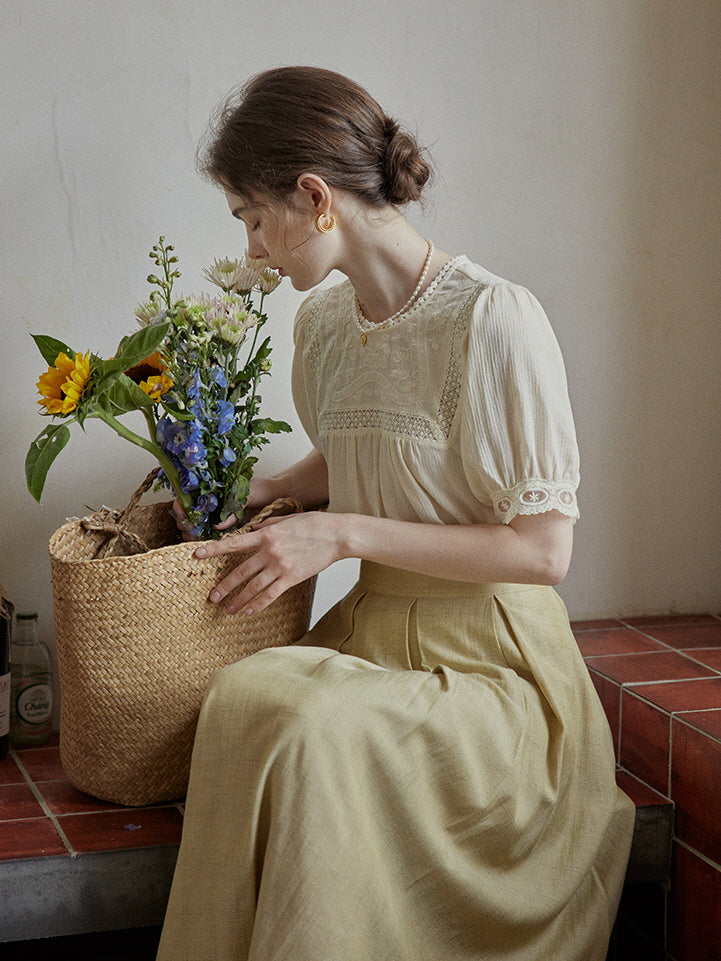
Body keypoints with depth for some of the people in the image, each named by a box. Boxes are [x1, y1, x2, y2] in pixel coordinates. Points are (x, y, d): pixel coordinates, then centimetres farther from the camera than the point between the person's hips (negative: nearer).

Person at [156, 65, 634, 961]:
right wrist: (251, 492, 9)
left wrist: (344, 534, -17)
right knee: (247, 695, -23)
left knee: (308, 728, -31)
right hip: (369, 635, 6)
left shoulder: (493, 320, -15)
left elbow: (543, 550, -15)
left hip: (487, 656, -6)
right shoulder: (322, 319, 8)